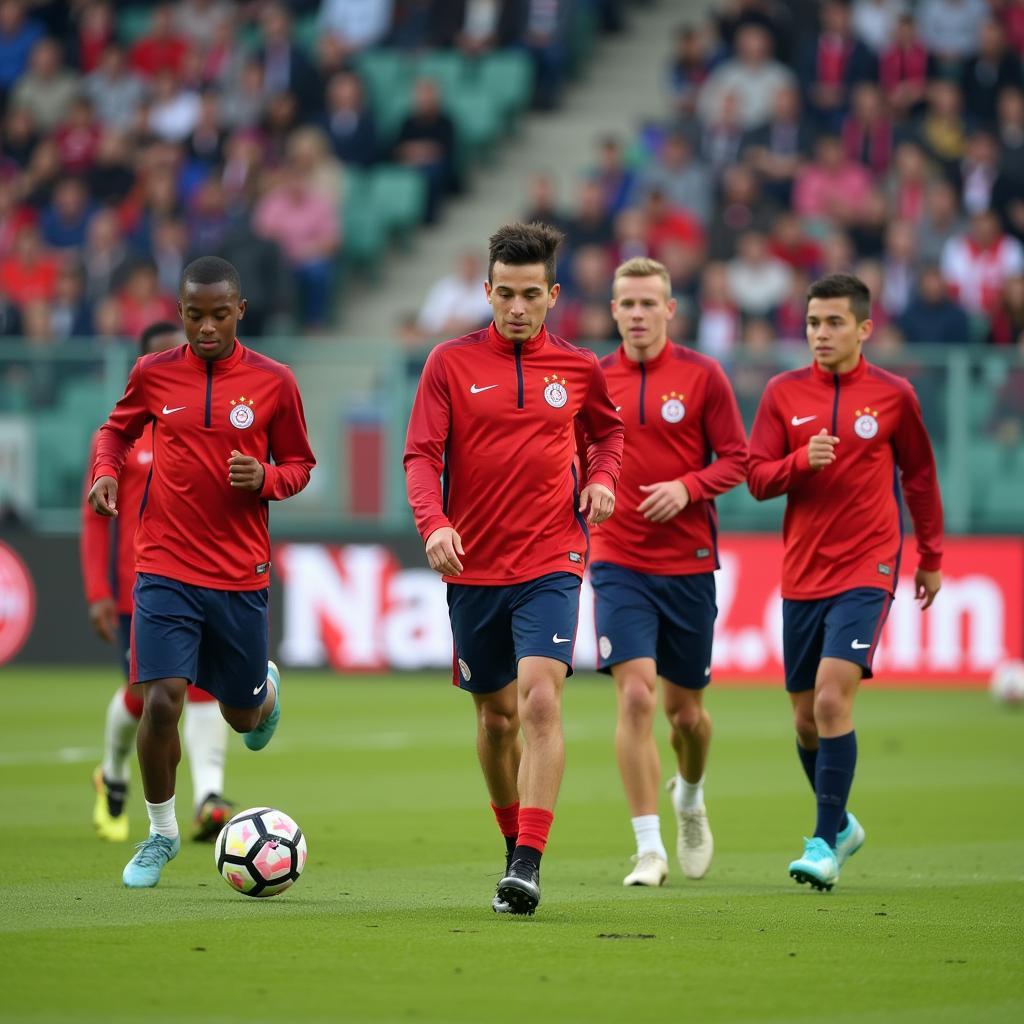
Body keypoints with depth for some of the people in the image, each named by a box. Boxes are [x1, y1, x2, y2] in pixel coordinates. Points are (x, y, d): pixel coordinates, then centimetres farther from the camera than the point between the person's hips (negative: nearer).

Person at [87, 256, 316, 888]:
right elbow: (117, 429, 19)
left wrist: (265, 479, -14)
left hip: (242, 575, 0)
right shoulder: (153, 375, 0)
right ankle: (161, 833, 7)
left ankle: (267, 691, 52)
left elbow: (300, 465, 8)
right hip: (166, 570, 0)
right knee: (161, 703, -14)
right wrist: (106, 470, -2)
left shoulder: (274, 383, -2)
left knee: (242, 715, 12)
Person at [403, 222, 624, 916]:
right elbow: (422, 455, -5)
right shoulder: (451, 363, 0)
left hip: (551, 562, -1)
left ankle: (528, 866, -23)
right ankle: (515, 844, 33)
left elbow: (608, 431, 23)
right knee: (496, 714, 11)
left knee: (539, 699, -19)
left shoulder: (579, 369, 4)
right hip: (473, 566, 1)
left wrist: (602, 480, 2)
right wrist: (434, 524, -22)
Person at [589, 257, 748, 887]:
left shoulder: (702, 375, -2)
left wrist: (686, 487, -17)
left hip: (689, 565, 0)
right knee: (636, 696, -16)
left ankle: (691, 798, 44)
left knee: (685, 709, 10)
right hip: (620, 565, 0)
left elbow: (736, 459, -1)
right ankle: (650, 850, -13)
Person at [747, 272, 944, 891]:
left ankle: (825, 845, -15)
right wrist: (802, 461, -17)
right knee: (806, 718, 9)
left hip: (867, 572, -3)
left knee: (833, 698, -19)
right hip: (802, 577, 3)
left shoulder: (893, 395, 0)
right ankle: (841, 825, 32)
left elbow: (920, 476, 12)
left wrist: (931, 557, 17)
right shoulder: (784, 394, 4)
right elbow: (757, 478, 3)